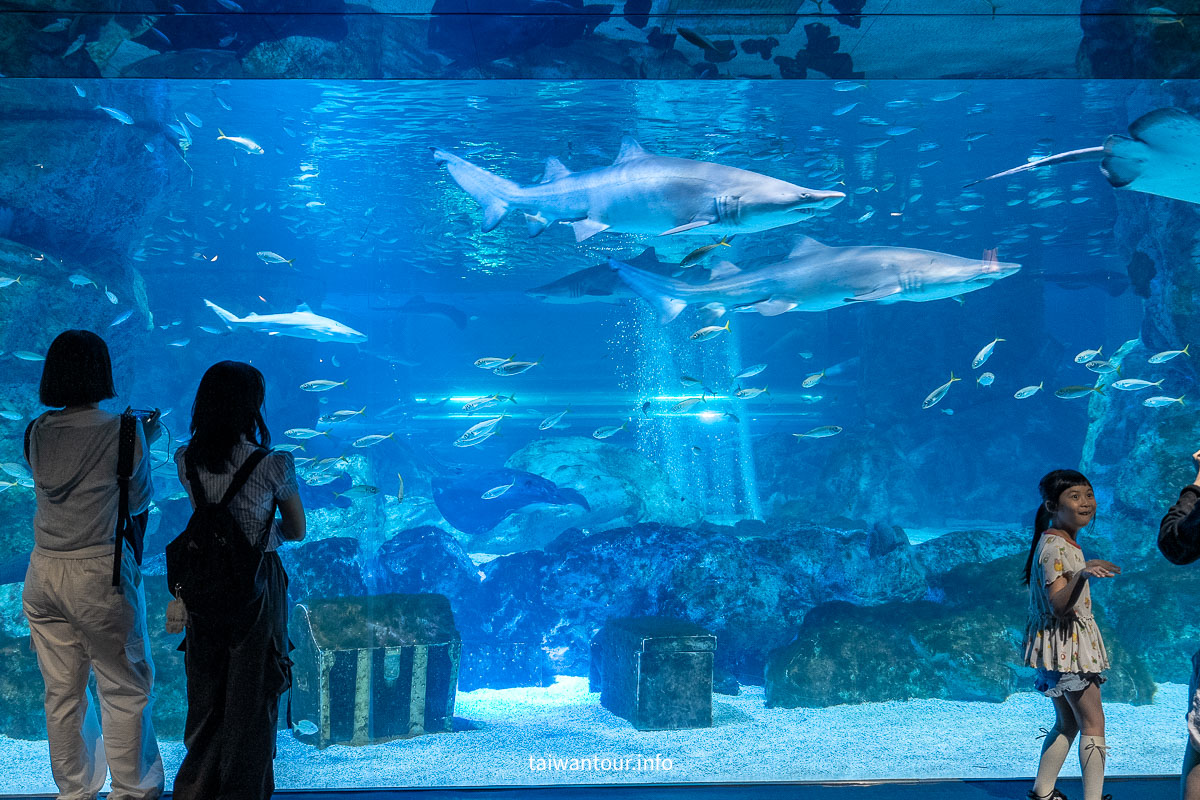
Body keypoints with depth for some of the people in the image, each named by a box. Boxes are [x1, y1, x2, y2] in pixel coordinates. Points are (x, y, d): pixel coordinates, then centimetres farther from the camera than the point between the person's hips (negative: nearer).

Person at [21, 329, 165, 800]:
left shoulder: (37, 433, 1)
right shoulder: (123, 431, -11)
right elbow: (138, 500, 1)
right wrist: (145, 443, 14)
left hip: (44, 575, 5)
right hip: (101, 573, -5)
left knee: (62, 692, 12)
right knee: (126, 690, 9)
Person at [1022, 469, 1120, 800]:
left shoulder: (1062, 543, 11)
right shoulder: (1055, 548, -20)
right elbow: (1059, 604, -30)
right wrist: (1082, 576, -45)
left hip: (1067, 645, 10)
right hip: (1067, 643, -10)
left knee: (1068, 723, 16)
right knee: (1093, 723, -7)